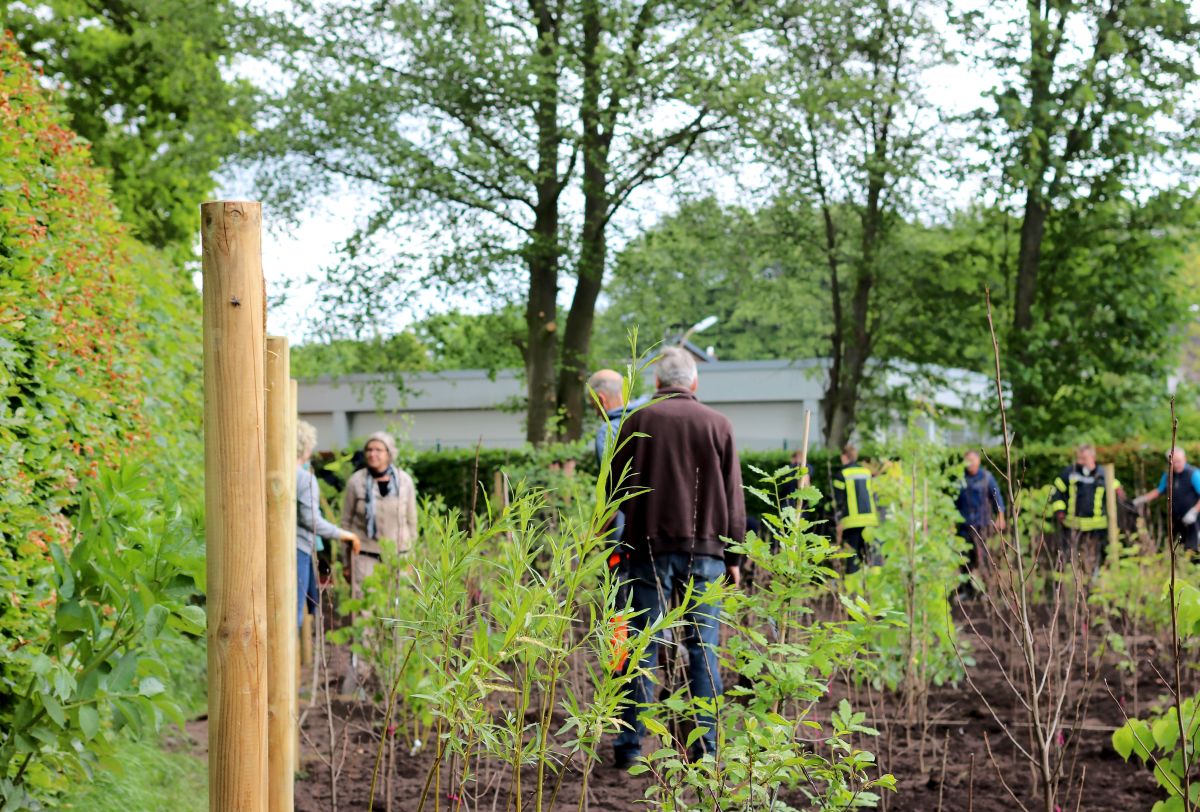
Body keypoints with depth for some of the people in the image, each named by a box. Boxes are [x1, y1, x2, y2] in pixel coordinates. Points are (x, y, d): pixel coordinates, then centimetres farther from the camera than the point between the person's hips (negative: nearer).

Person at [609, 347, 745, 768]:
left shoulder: (637, 421, 3)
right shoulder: (718, 424, 5)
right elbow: (733, 497, 6)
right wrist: (733, 556, 12)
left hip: (648, 547, 0)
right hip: (704, 550, 0)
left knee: (642, 646, 4)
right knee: (703, 647, 4)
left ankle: (629, 744, 4)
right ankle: (705, 746, 3)